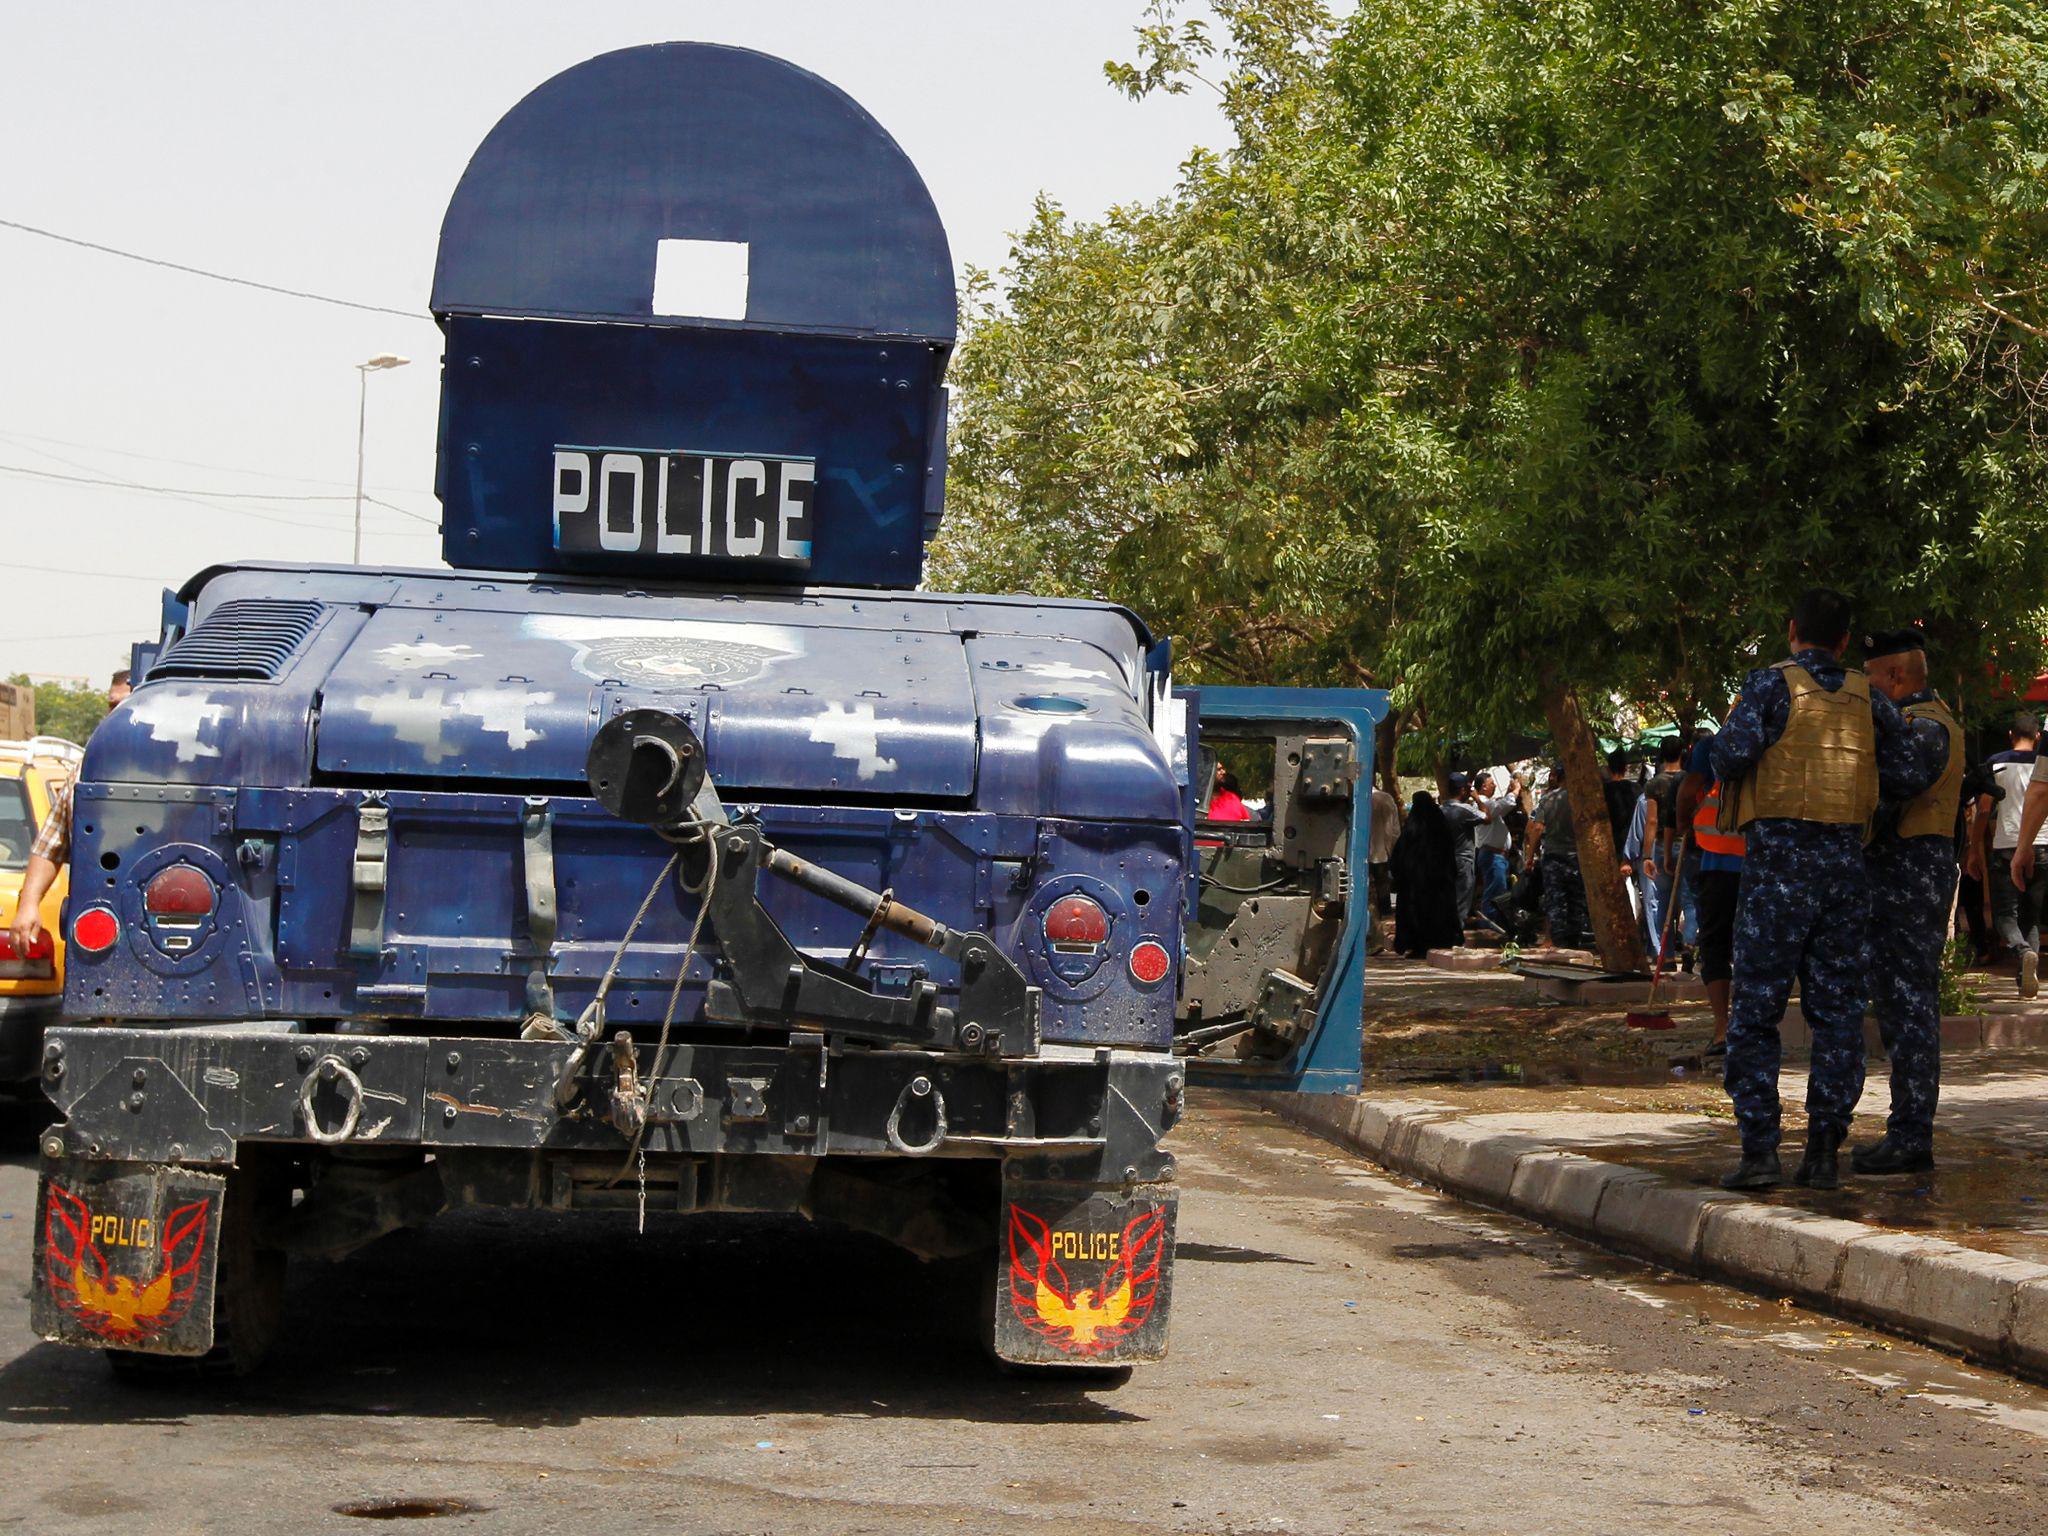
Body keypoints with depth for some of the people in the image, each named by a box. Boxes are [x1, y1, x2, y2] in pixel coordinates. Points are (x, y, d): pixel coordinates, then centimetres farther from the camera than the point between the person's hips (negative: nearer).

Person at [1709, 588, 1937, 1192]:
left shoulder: (1770, 684, -3)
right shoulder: (1868, 698, 10)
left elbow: (1735, 753, -16)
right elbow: (1912, 774, 5)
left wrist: (1721, 756, 7)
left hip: (1777, 865, -4)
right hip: (1846, 863, 4)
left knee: (1755, 1008, 1)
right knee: (1837, 1007, 8)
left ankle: (1759, 1147, -6)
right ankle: (1824, 1147, 4)